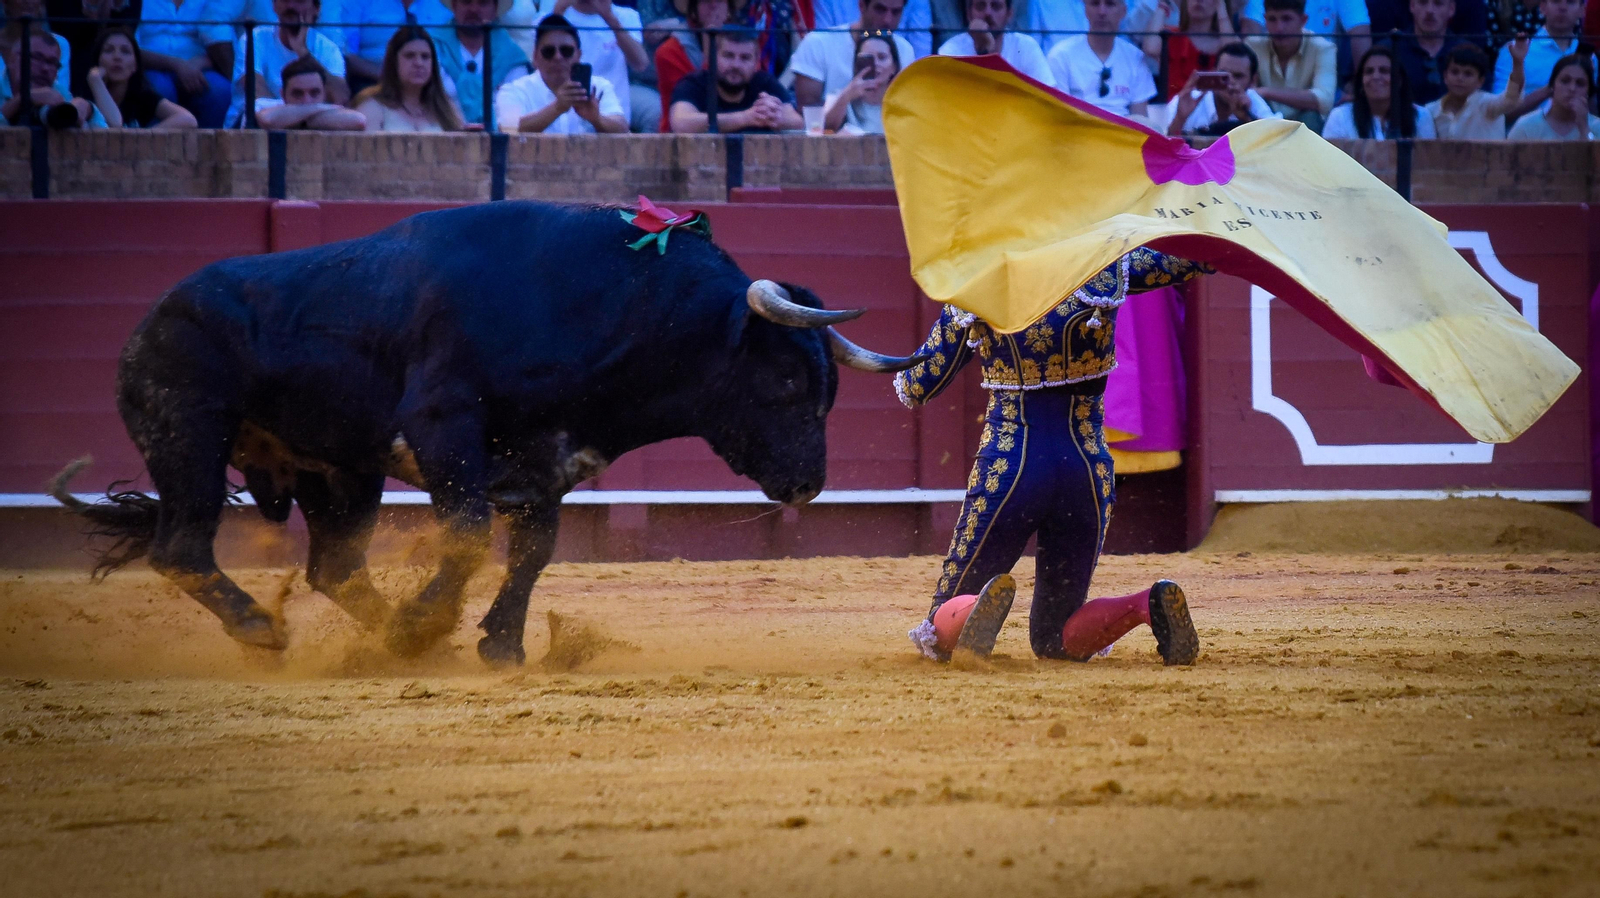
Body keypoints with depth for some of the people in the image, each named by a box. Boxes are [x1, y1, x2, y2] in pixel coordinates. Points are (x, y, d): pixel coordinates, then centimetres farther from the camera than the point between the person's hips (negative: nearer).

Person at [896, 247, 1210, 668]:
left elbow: (913, 389, 8)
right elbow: (1195, 258, 10)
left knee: (942, 633, 9)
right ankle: (1148, 607, -15)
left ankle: (982, 611, -30)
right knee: (1053, 640, 16)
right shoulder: (1106, 270, -1)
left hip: (1007, 472, -2)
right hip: (1087, 470, 2)